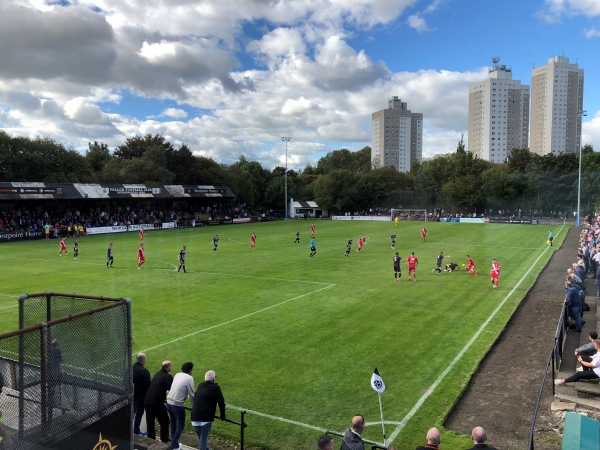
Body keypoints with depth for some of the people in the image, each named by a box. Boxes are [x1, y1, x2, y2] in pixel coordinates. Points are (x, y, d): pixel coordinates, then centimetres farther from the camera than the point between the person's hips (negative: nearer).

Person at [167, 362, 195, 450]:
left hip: (169, 402, 7)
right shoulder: (189, 378, -12)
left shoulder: (177, 375, 7)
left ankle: (174, 443, 31)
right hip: (177, 405, -7)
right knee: (181, 425, 10)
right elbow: (192, 395, -11)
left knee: (173, 423, 22)